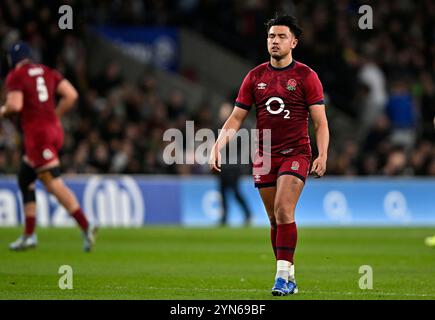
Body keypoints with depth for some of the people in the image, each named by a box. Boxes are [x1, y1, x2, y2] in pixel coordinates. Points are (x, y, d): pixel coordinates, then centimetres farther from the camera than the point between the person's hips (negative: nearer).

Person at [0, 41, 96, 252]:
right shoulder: (47, 72, 15)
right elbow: (71, 95, 7)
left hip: (37, 134, -8)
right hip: (54, 129, 8)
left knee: (54, 184, -12)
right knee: (25, 179, 20)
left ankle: (86, 227, -25)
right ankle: (29, 235, 20)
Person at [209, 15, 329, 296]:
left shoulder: (306, 76, -2)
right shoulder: (255, 77, 8)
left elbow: (320, 122, -3)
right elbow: (236, 119, 10)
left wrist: (322, 156, -16)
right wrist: (217, 146, -5)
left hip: (296, 153, -4)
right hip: (264, 156, 4)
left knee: (283, 211, -19)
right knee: (275, 219, 6)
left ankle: (283, 276, -18)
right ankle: (289, 278, 15)